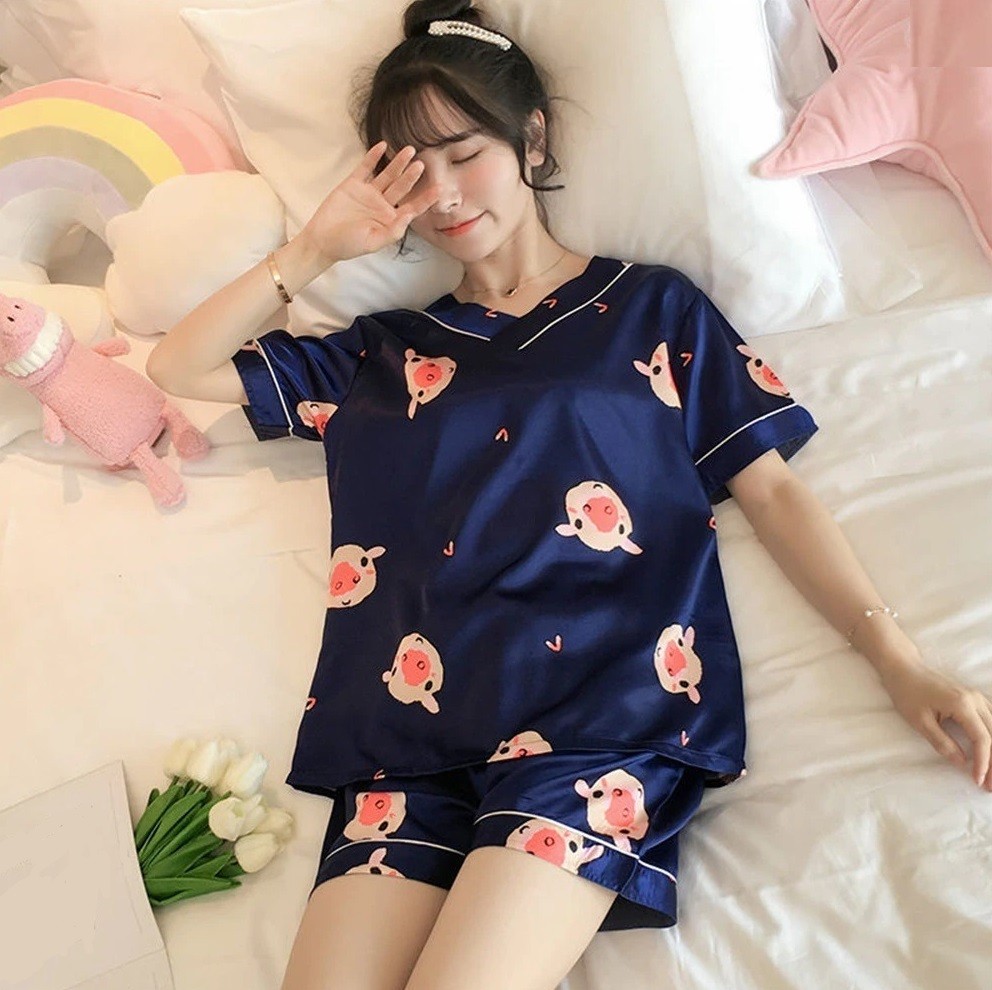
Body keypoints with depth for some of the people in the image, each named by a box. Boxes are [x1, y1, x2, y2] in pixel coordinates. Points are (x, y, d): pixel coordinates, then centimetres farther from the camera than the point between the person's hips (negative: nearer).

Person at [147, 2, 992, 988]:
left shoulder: (653, 309, 16)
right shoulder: (382, 354, 21)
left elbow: (770, 490, 9)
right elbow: (178, 368, 22)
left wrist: (899, 659, -4)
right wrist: (315, 247, 12)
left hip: (602, 699, -2)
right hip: (408, 735, 3)